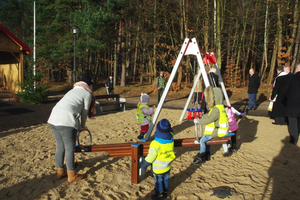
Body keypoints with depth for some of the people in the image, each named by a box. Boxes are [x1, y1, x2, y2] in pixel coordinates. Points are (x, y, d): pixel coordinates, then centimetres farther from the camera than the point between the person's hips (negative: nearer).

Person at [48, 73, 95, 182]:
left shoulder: (73, 91, 30)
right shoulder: (87, 94, 7)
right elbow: (84, 113, 9)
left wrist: (79, 127, 35)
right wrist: (82, 126, 26)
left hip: (54, 118, 8)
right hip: (66, 121, -8)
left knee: (60, 147, 19)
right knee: (70, 149, 3)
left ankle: (60, 171, 31)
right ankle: (72, 175, 14)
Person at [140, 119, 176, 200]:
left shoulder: (155, 144, -33)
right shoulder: (171, 139, -17)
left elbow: (150, 158, -24)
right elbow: (171, 132, 11)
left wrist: (142, 165, -9)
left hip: (158, 168, -5)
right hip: (168, 166, 5)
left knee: (158, 181, 18)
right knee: (166, 179, 25)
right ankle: (165, 192, 46)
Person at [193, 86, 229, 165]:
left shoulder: (216, 109, -24)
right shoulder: (218, 107, 12)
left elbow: (209, 119, -28)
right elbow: (208, 115, 21)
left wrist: (198, 121, -19)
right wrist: (201, 118, 10)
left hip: (218, 131, -11)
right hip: (217, 129, 11)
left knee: (202, 140, -12)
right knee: (206, 137, 19)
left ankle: (201, 157, 0)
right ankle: (207, 154, 25)